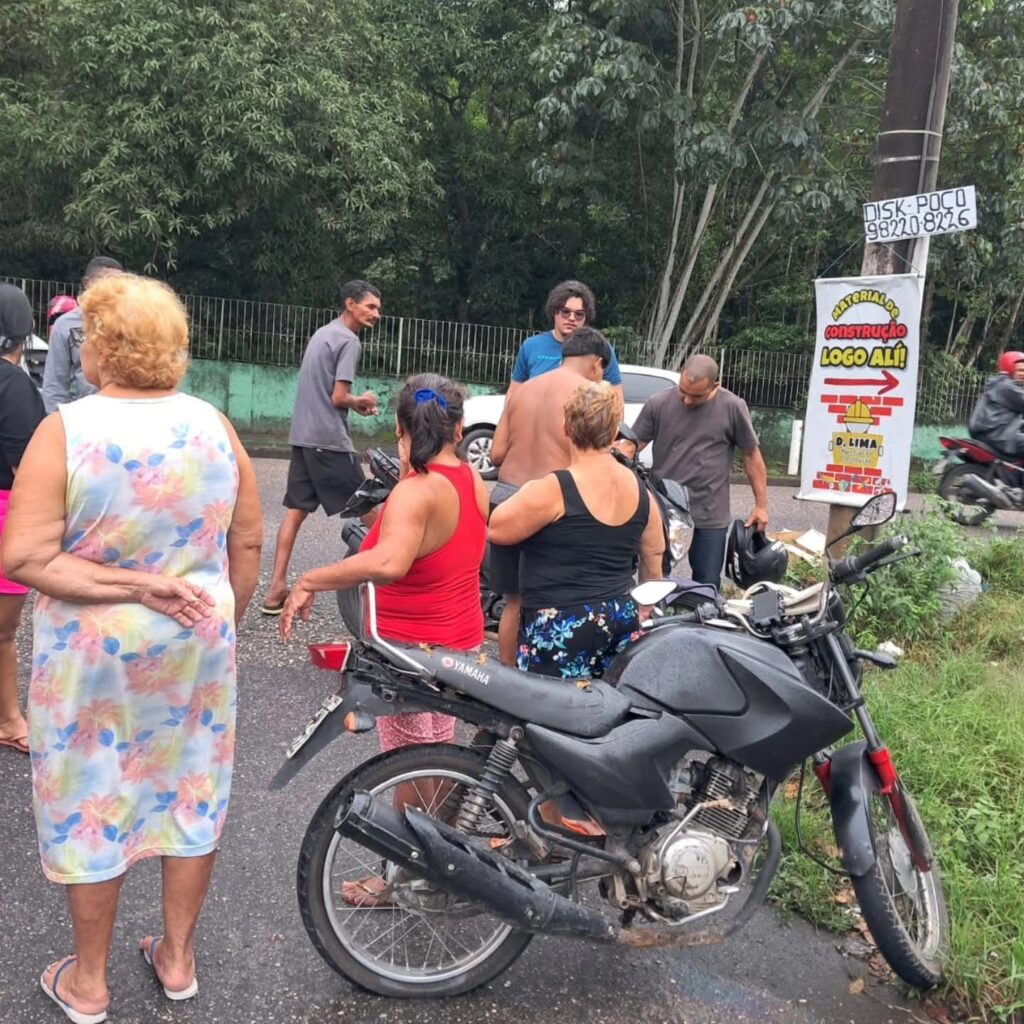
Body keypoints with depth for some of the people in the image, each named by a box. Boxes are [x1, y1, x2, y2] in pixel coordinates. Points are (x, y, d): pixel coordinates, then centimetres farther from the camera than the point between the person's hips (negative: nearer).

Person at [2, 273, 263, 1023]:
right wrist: (223, 621, 11)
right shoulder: (213, 425, -5)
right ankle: (178, 958, 34)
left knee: (90, 804, 13)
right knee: (193, 792, 17)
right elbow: (248, 543, 0)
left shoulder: (65, 430, -16)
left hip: (93, 651, -3)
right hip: (196, 643, 3)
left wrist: (133, 585, -17)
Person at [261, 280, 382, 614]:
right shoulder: (349, 341, -11)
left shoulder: (322, 333, 18)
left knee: (295, 510, 6)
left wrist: (354, 404, 14)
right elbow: (338, 397, -17)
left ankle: (277, 589, 5)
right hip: (329, 440, -9)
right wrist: (361, 401, 2)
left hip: (302, 436, 9)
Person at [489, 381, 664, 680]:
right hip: (621, 619, 7)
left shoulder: (554, 489, -16)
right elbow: (654, 556, 18)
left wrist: (528, 491, 8)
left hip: (562, 626, -7)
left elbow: (495, 529, -7)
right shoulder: (640, 491, 7)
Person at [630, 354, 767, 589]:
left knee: (707, 586, 8)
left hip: (710, 517, -1)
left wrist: (761, 505, 3)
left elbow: (751, 456, 2)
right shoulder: (658, 404, -4)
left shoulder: (733, 408, -6)